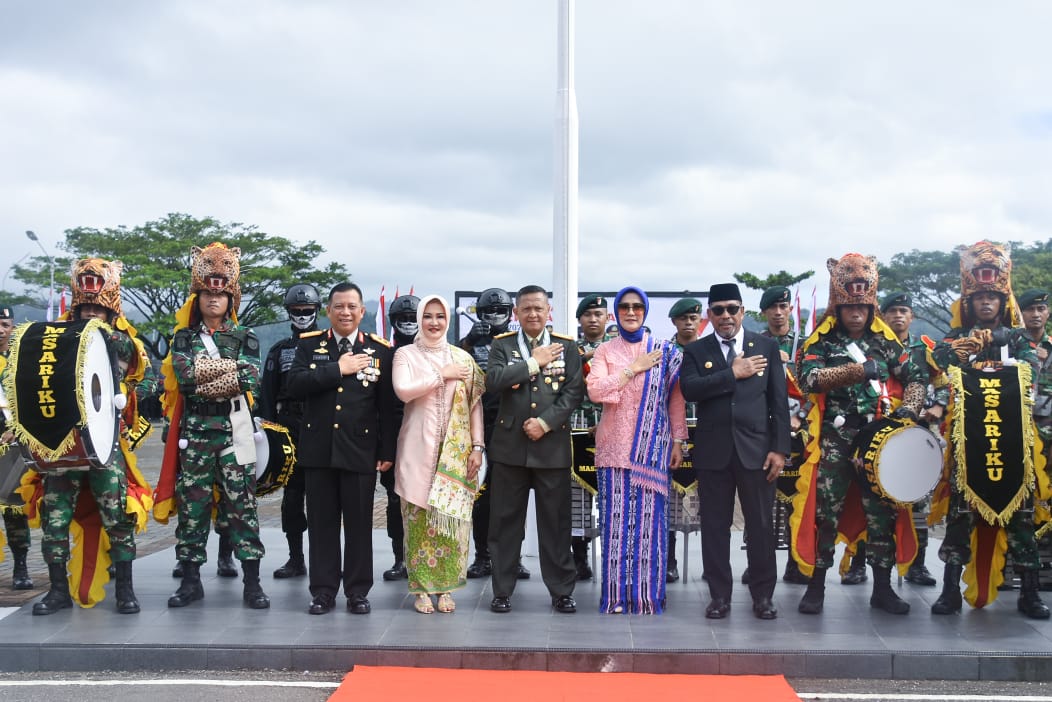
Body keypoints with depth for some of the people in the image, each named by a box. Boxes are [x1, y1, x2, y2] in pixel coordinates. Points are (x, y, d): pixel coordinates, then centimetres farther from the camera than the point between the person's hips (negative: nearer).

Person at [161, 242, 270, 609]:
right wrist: (231, 366, -11)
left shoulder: (244, 338, 7)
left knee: (241, 502, -1)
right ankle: (191, 579, 15)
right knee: (192, 502, 4)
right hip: (195, 429, 1)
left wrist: (203, 377, -11)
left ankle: (252, 582, 3)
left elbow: (250, 380, -9)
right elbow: (185, 377, -10)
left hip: (234, 428, -1)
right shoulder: (183, 338, 8)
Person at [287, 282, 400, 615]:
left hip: (361, 451, -1)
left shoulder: (380, 350, 2)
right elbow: (295, 384, -10)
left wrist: (388, 451, -3)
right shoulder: (309, 344, 6)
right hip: (318, 449, 1)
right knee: (322, 523, 8)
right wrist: (338, 370, -15)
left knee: (359, 524, 5)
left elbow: (388, 406, 1)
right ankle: (323, 590, 17)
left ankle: (358, 591, 17)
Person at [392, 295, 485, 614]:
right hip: (418, 449, -1)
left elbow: (475, 405, 8)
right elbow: (403, 391, -13)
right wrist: (442, 375, -11)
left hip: (456, 451, 1)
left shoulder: (463, 358, 10)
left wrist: (477, 446, 0)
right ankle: (421, 588, 8)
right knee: (419, 516, -1)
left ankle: (446, 586, 9)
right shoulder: (406, 354, 4)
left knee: (451, 516, -1)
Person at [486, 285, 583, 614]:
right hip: (510, 445, 0)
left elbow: (574, 391, -3)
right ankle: (502, 590, 16)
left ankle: (562, 590, 16)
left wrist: (545, 422, -13)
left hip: (552, 445, 0)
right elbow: (493, 380, -12)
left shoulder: (567, 346, 5)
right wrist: (534, 363, -12)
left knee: (556, 521, 5)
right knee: (506, 521, 6)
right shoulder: (502, 345, 5)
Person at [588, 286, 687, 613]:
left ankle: (648, 594, 8)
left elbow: (676, 399, 6)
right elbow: (594, 391, -9)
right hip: (615, 445, 0)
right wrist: (634, 369, -10)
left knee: (650, 518, -1)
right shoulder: (605, 351, 7)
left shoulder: (664, 351, 7)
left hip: (653, 447, 0)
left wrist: (678, 441, 0)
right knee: (617, 518, -2)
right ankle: (616, 593, 6)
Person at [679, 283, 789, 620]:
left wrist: (780, 449, -3)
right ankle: (719, 595, 17)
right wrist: (733, 374, -14)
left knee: (761, 525, 5)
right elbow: (689, 389, -12)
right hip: (713, 452, 0)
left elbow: (779, 401, 4)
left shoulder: (767, 347, 7)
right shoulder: (695, 351, 6)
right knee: (715, 526, 6)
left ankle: (763, 595, 18)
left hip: (756, 450, 0)